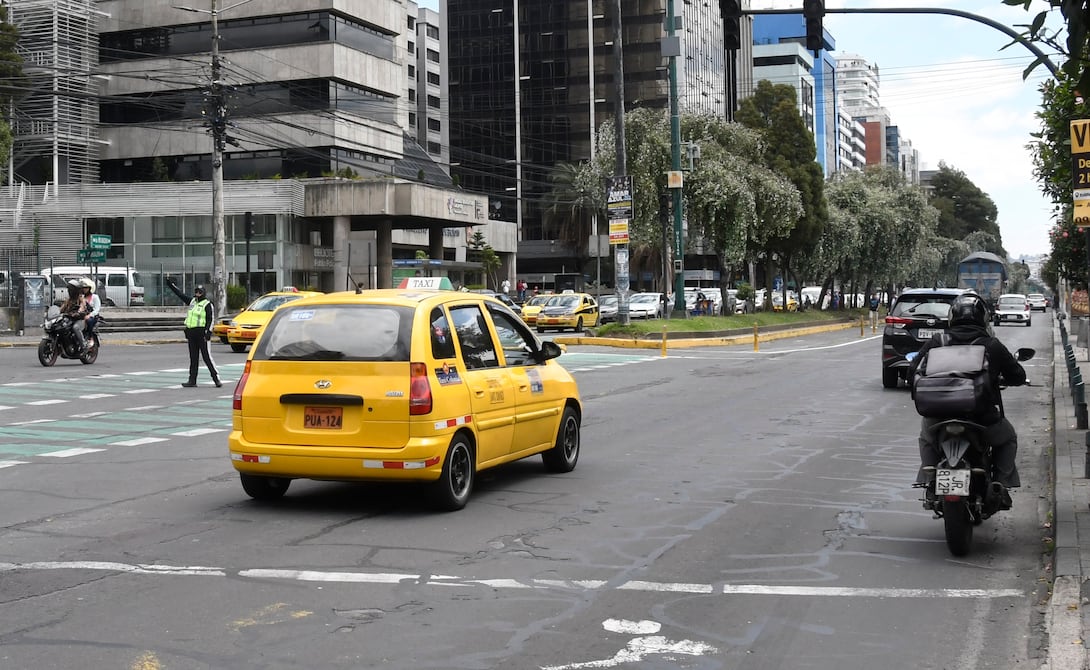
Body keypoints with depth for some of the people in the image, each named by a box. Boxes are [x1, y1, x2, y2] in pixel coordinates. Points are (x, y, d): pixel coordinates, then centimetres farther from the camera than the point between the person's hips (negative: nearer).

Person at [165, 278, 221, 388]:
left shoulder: (207, 304, -5)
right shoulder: (192, 301, 15)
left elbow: (210, 320, -10)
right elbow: (180, 294, 25)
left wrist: (208, 332, -19)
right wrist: (171, 284, 27)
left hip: (201, 333, -7)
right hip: (191, 333, 7)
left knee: (207, 357, -9)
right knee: (193, 358, 9)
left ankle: (216, 379, -6)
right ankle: (192, 380, 12)